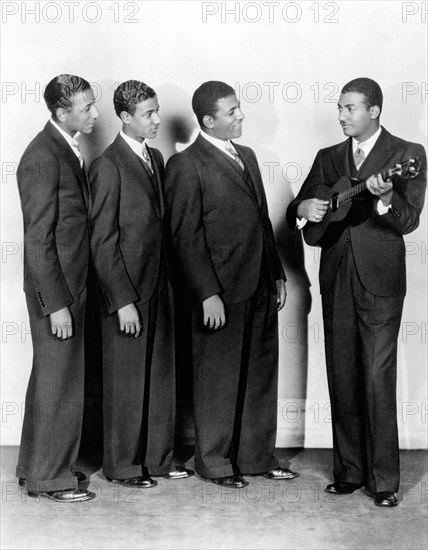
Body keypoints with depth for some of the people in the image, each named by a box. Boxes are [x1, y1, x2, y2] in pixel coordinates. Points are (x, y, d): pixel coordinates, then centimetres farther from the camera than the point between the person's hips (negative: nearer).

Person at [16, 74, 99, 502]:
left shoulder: (68, 148, 10)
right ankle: (50, 477, 16)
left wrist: (72, 295, 15)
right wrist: (56, 303, -20)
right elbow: (38, 239, -20)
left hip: (72, 282, 9)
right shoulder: (42, 157, -18)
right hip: (55, 288, -9)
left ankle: (36, 466, 32)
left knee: (51, 378, 18)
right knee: (59, 382, 1)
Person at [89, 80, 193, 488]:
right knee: (126, 381, 4)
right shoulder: (108, 166, -12)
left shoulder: (155, 158, 12)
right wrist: (123, 301, -17)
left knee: (161, 376, 14)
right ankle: (122, 465, 18)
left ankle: (157, 457, 27)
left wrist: (166, 283, 9)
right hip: (126, 289, -7)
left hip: (159, 285, 8)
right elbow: (102, 241, -14)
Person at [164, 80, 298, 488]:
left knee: (261, 376, 14)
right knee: (218, 379, 5)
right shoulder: (186, 165, -9)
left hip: (260, 288, 8)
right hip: (221, 290, -7)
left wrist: (277, 274, 15)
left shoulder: (247, 156, 16)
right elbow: (186, 236, -13)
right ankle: (214, 462, 20)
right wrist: (208, 294, -17)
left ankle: (257, 457, 28)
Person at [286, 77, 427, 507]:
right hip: (336, 279, 5)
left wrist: (384, 198, -27)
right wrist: (303, 208, -6)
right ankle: (349, 472, 18)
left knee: (378, 379, -6)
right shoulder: (328, 158, 14)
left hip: (380, 281, -5)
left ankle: (383, 479, 3)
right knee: (342, 379, 8)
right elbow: (296, 212, 17)